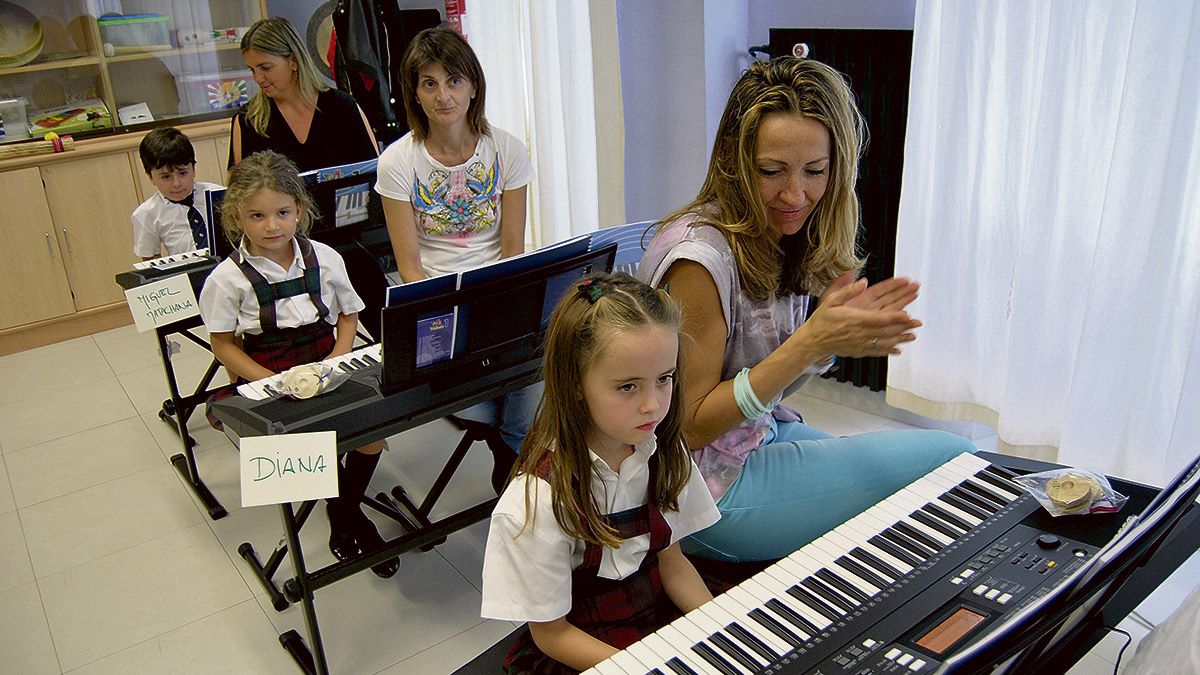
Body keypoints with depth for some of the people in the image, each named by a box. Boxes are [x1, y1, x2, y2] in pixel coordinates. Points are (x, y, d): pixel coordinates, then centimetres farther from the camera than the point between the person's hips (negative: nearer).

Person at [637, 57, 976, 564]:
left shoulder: (781, 237, 1)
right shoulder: (699, 257, -24)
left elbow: (768, 388, 6)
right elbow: (689, 426, -19)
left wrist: (836, 330, -13)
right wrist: (810, 341, -27)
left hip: (764, 437, 8)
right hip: (712, 490, -8)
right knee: (949, 459, -9)